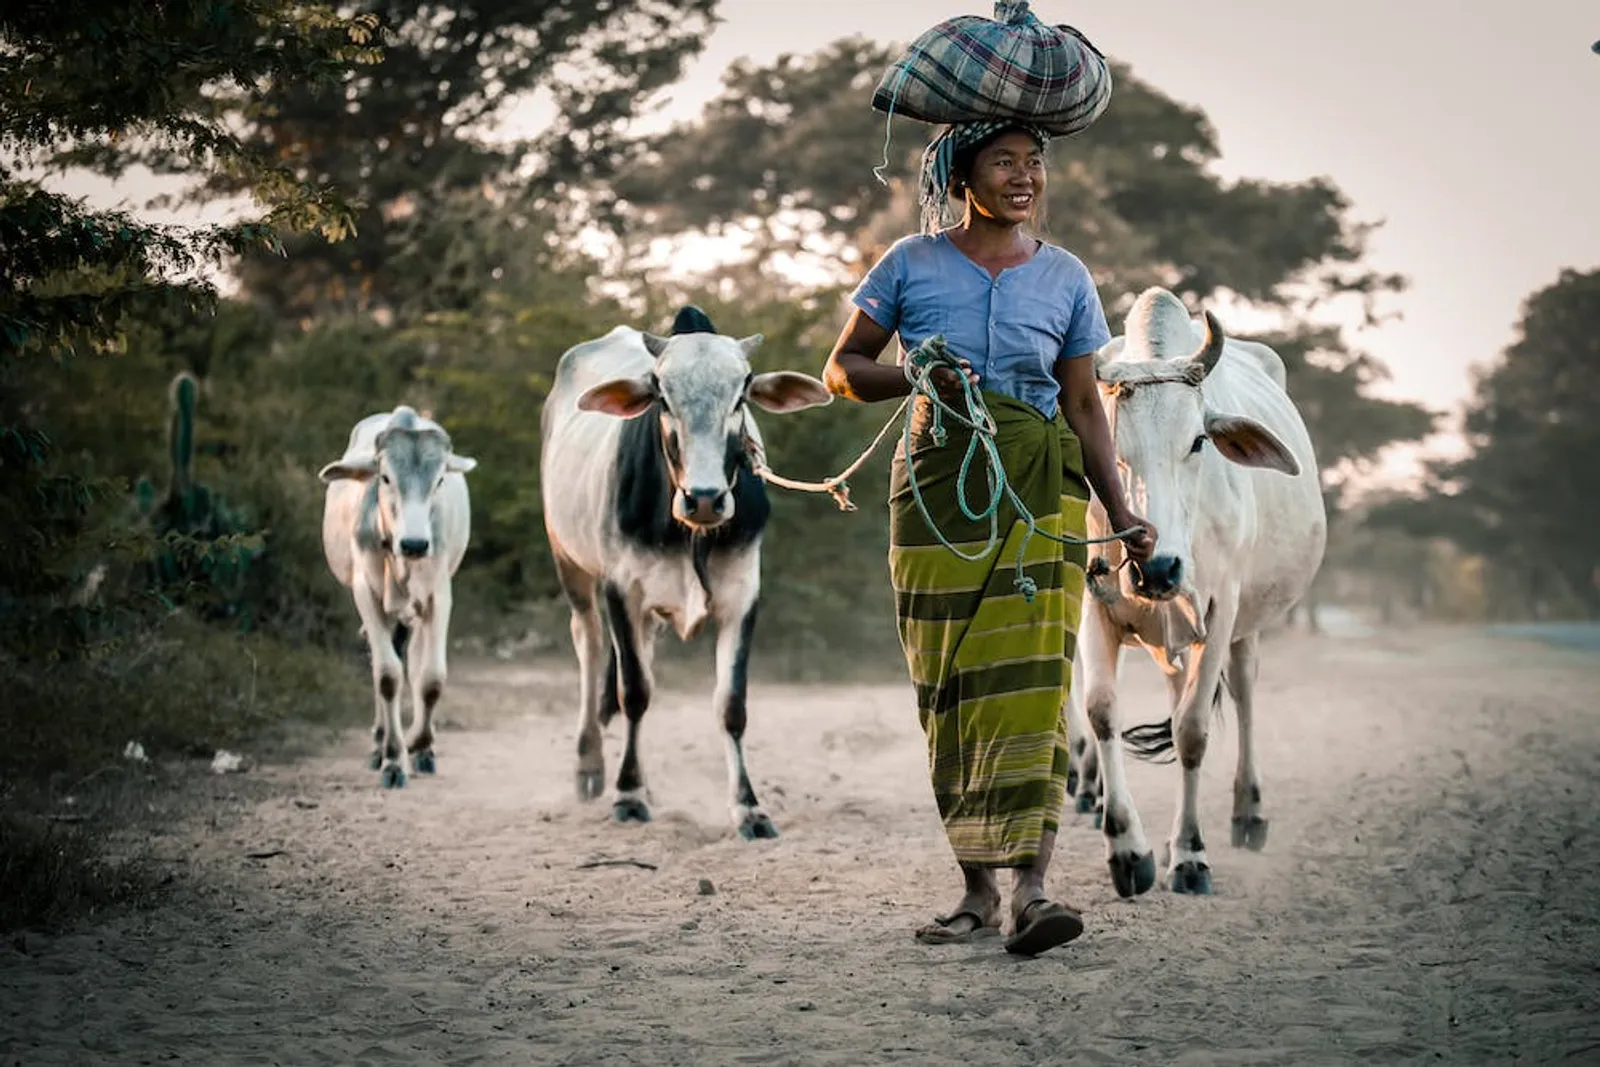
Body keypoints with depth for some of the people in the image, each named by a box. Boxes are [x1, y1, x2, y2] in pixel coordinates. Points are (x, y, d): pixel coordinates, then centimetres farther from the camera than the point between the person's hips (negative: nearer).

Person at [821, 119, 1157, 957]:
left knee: (1033, 680, -14)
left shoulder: (1065, 278, 8)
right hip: (937, 487, 0)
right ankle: (977, 889, 11)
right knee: (951, 689, 2)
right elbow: (842, 369, 7)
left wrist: (1121, 515, 5)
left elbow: (1083, 405, 12)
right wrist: (918, 379, -13)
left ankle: (1030, 887, -20)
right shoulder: (910, 265, 4)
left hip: (1039, 488, 0)